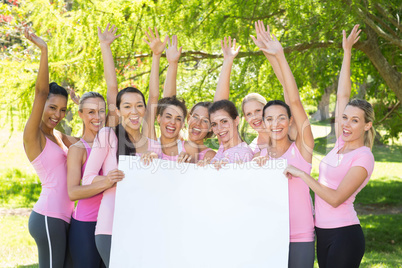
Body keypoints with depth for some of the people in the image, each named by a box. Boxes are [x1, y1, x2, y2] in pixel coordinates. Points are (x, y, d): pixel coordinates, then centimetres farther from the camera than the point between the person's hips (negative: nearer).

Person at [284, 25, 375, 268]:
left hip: (345, 234, -7)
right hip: (324, 232, 7)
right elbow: (342, 96, 11)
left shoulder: (363, 158, -13)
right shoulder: (341, 144, 7)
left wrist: (302, 174, -18)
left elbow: (336, 198, -21)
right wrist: (347, 52, 12)